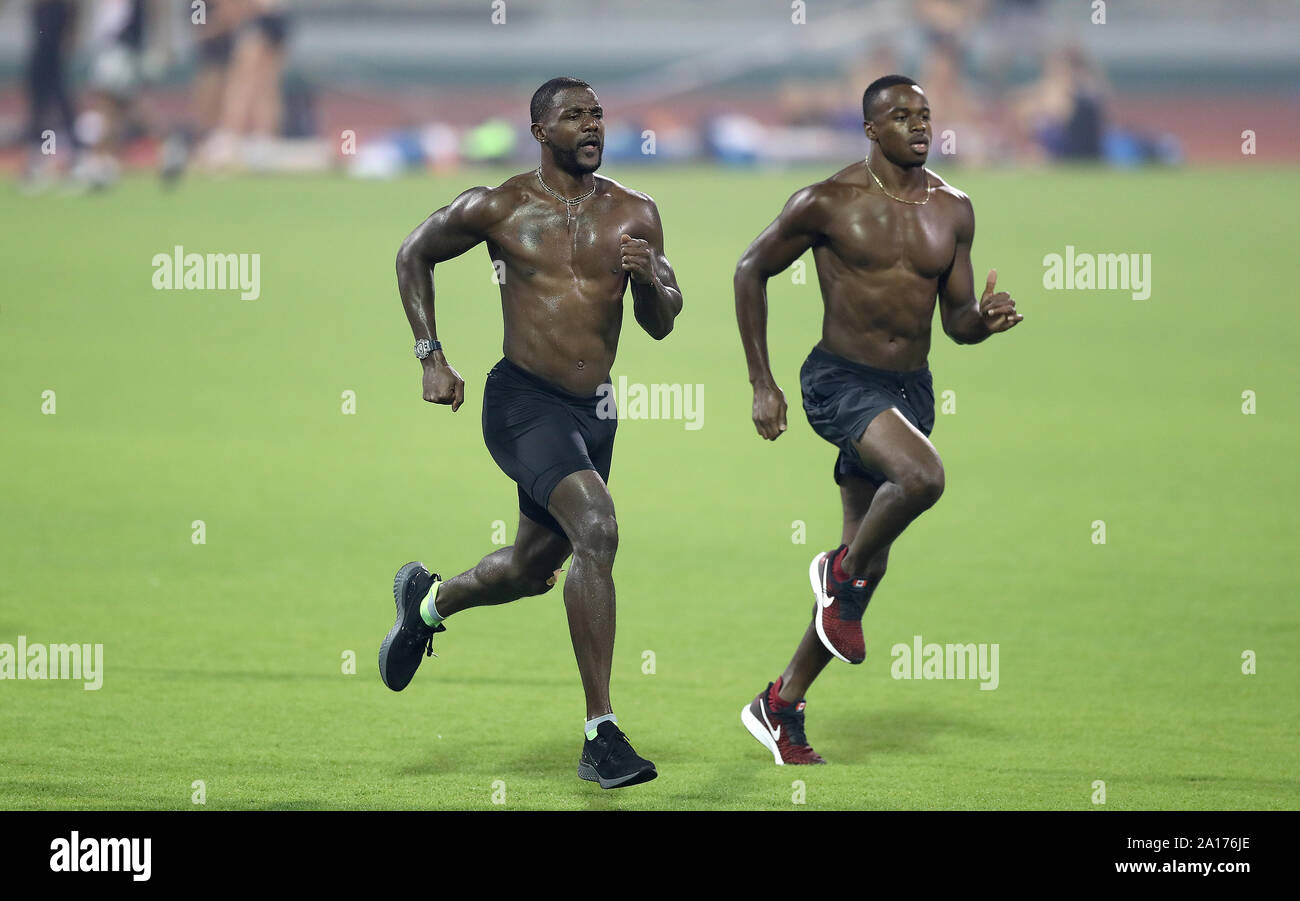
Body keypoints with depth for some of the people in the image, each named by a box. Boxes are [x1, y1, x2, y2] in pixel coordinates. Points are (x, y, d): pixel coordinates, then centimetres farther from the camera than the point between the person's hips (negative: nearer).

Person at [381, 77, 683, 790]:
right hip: (523, 403, -6)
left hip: (593, 411, 6)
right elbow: (414, 256, 11)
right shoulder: (497, 209, -4)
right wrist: (431, 356, 3)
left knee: (534, 569, 20)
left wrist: (650, 280, -15)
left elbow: (661, 325, 8)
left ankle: (427, 600, 55)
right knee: (596, 530, -27)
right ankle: (601, 737, -28)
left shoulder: (634, 215, 5)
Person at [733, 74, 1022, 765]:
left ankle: (781, 704, 20)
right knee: (921, 476, -34)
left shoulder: (952, 211, 6)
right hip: (840, 380, -6)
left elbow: (955, 320, 13)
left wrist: (985, 319, -13)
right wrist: (761, 385, -1)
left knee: (868, 565, 7)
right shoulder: (829, 203, -8)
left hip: (911, 389, 6)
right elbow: (751, 271, 2)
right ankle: (841, 572, -5)